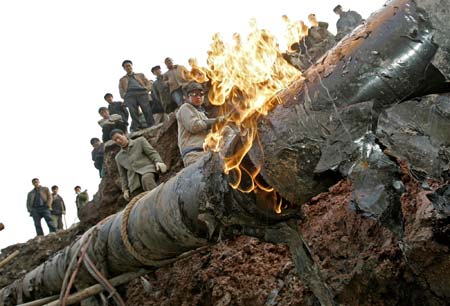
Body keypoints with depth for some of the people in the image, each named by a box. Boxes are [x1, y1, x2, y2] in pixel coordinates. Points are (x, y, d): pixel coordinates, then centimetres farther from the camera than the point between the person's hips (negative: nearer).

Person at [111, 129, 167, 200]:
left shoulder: (140, 141, 15)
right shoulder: (118, 157, 25)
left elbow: (152, 153, 3)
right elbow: (123, 175, 25)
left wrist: (158, 162, -17)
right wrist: (125, 189, 13)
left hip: (147, 170, -4)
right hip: (135, 183, 4)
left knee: (146, 178, -39)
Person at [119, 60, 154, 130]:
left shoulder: (140, 75, 33)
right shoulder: (122, 79, 34)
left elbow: (148, 83, 20)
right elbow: (121, 91, 22)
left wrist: (146, 89, -1)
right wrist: (124, 95, -1)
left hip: (141, 93, 0)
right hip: (129, 95, 0)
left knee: (147, 109, -23)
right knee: (133, 111, -25)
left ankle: (151, 126, -32)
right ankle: (137, 126, -38)